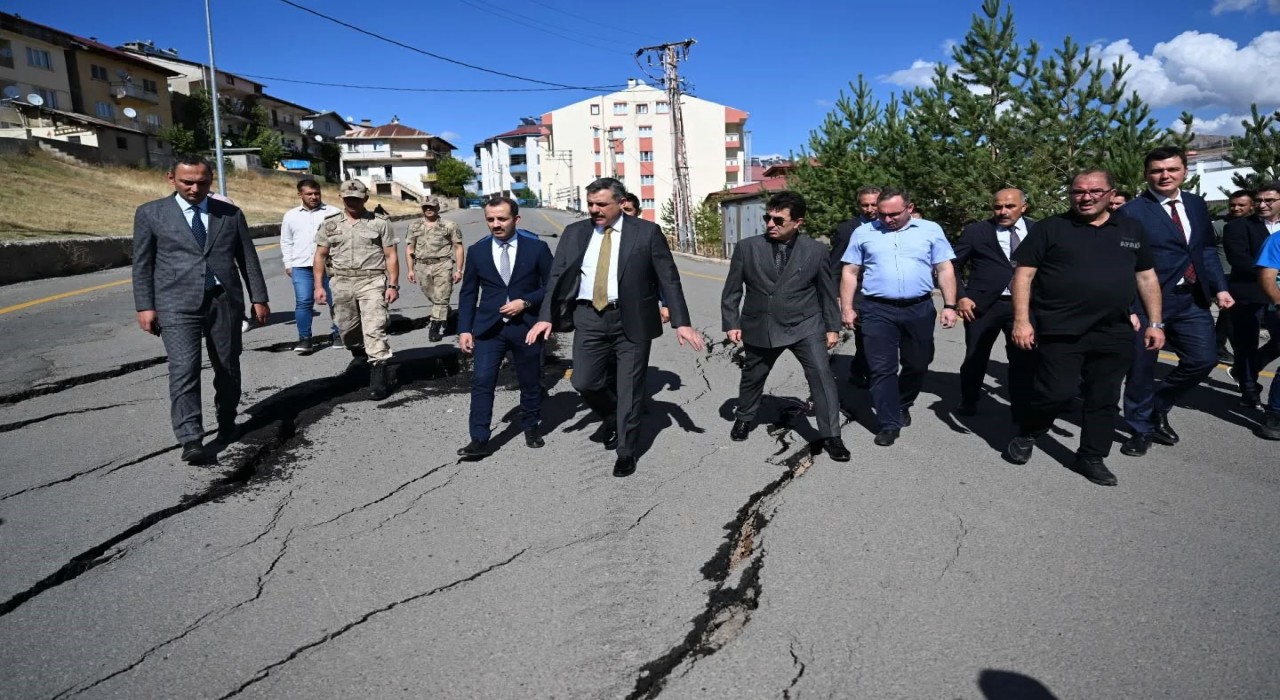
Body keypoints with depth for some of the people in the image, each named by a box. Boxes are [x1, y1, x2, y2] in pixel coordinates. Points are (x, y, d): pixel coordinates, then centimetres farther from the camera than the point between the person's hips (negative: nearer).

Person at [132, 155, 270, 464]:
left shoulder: (231, 214, 9)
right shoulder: (150, 214, 5)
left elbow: (248, 259, 10)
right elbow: (142, 264, 5)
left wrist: (259, 298, 6)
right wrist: (145, 306, -2)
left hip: (225, 300, 2)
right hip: (178, 303, -2)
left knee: (228, 368, 10)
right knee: (184, 370, -11)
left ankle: (226, 423, 29)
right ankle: (190, 440, -11)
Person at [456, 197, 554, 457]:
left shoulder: (537, 247, -3)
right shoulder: (477, 251, 3)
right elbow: (468, 293, 6)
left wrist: (526, 302, -13)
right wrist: (464, 329, -1)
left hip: (526, 326, -1)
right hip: (489, 327, 1)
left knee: (530, 382, 11)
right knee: (482, 382, -8)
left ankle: (531, 429, 31)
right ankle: (480, 440, -2)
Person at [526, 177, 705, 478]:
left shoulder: (646, 232, -3)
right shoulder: (574, 233, 5)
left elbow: (669, 279, -4)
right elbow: (557, 277, 5)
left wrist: (681, 322, -12)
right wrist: (546, 316, -8)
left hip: (631, 320, -3)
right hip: (589, 318, 3)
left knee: (629, 388, 4)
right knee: (584, 382, 1)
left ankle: (626, 452, 22)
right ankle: (612, 417, 34)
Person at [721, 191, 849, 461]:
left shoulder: (816, 250, -6)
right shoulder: (747, 248, -6)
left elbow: (827, 291, 3)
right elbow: (732, 289, 1)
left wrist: (832, 327, 4)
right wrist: (731, 323, -2)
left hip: (804, 325, -1)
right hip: (759, 327, 1)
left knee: (822, 375, -13)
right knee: (752, 377, 17)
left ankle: (831, 436, -2)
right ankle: (744, 418, 44)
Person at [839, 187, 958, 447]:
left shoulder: (931, 230, 4)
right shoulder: (863, 233, 4)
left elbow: (945, 270, 5)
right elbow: (850, 273, 6)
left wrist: (949, 305, -2)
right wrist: (846, 308, 1)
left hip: (920, 309, 1)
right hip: (878, 310, -1)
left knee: (917, 364, 14)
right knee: (882, 368, -2)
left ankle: (902, 406, 38)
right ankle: (889, 423, 8)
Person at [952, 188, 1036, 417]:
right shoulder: (976, 231, 0)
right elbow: (952, 265, 2)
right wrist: (961, 296, -7)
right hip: (983, 305, -1)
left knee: (1025, 359, 6)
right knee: (976, 358, 10)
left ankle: (1022, 409, 19)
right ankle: (968, 402, 30)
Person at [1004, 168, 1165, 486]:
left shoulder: (1131, 229, 11)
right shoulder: (1050, 228, -1)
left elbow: (1146, 276, 15)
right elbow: (1024, 273, -4)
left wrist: (1155, 323, 10)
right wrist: (1021, 320, -13)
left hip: (1114, 334, 4)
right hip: (1060, 331, -4)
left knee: (1104, 399, 9)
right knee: (1056, 392, -6)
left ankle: (1091, 458, 23)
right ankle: (1026, 435, 21)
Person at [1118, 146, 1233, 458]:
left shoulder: (1196, 205, 11)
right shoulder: (1132, 212, -10)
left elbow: (1207, 250, 16)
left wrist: (1220, 287, 6)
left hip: (1192, 300, 6)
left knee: (1204, 358, 6)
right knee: (1141, 367, 4)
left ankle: (1158, 406, 29)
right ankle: (1141, 428, 22)